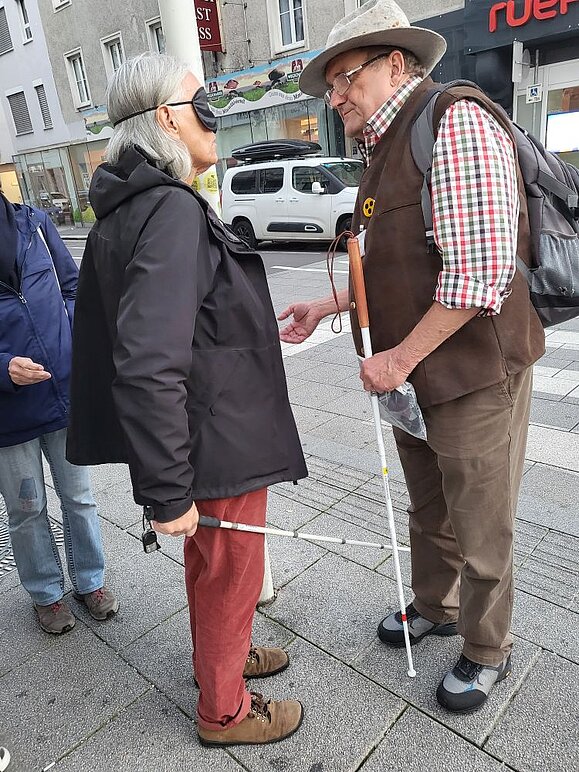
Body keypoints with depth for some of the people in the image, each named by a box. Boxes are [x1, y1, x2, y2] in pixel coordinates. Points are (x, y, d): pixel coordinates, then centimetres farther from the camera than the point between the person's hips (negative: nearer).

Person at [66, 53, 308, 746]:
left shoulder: (130, 207, 8)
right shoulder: (173, 211, -23)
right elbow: (149, 368, -32)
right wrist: (167, 492, -26)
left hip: (203, 428, 9)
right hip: (218, 441, -9)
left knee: (208, 558, 26)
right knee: (231, 572, 11)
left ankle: (218, 655, 51)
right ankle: (224, 711, 36)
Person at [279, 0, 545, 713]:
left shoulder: (457, 123, -16)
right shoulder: (384, 150, 14)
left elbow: (478, 271, -24)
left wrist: (401, 357, -18)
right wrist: (325, 307, 11)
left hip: (472, 378, -8)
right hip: (410, 378, 9)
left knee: (480, 534, 10)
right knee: (429, 512, 24)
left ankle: (486, 653, 35)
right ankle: (435, 608, 48)